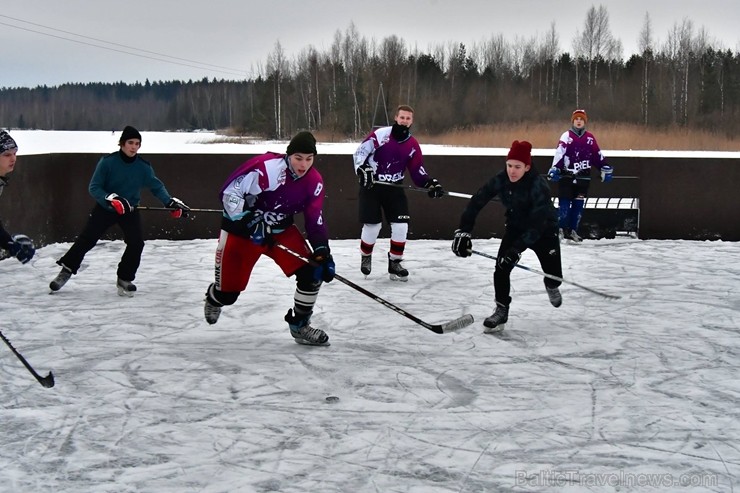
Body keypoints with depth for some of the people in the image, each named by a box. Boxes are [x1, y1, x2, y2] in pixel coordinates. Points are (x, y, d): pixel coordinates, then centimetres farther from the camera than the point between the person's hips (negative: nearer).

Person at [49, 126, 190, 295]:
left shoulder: (143, 167, -9)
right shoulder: (108, 161, -17)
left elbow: (156, 186, 0)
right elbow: (94, 187, -16)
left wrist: (171, 202, -15)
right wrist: (110, 198, -33)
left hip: (130, 210, 2)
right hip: (104, 208, -2)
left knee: (136, 243, -13)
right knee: (86, 239, -6)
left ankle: (124, 279, 3)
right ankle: (66, 270, 11)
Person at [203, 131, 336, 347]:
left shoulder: (314, 182, -10)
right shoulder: (266, 167, -29)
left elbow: (315, 220, -3)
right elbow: (229, 192, -26)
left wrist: (322, 251, -13)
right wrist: (250, 222, -30)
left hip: (281, 229, 5)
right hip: (241, 228, -5)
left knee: (312, 272, -13)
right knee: (228, 292, 3)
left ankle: (299, 324, 7)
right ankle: (214, 297, 43)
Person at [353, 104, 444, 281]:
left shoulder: (413, 145, 2)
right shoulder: (380, 134, -11)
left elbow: (417, 171, 6)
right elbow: (360, 152, -8)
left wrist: (430, 184, -9)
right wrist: (362, 170, -22)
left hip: (394, 188, 4)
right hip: (370, 185, -4)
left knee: (401, 226, -6)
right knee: (372, 225, -4)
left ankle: (395, 263, 10)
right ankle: (365, 257, 24)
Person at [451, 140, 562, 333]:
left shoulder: (538, 185, -33)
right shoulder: (501, 180, -20)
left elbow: (537, 223, -37)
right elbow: (477, 202, -20)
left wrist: (518, 248, -44)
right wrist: (463, 231, -31)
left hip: (544, 230, -3)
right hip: (516, 227, 3)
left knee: (553, 273, -4)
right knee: (502, 267, -14)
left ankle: (551, 286, 34)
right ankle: (501, 312, -2)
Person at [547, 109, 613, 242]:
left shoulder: (589, 138, 9)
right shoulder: (567, 136, -4)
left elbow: (597, 154, 15)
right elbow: (559, 153, -14)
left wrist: (606, 169, 13)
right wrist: (554, 169, -27)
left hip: (583, 177, 4)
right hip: (567, 175, -4)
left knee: (578, 204, 5)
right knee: (564, 203, -6)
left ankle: (572, 231, 12)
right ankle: (561, 229, 2)